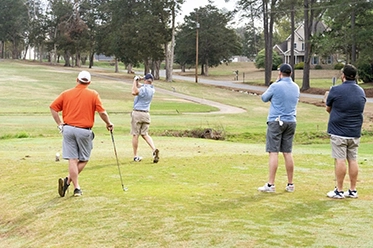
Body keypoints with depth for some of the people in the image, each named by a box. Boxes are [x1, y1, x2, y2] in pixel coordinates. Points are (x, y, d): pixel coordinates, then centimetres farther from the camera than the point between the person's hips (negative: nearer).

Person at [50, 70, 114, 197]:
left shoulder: (66, 93, 7)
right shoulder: (93, 94, -1)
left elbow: (53, 107, 3)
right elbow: (102, 112, -7)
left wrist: (60, 124, 8)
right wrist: (108, 123, 10)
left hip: (68, 129, 3)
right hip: (84, 131, -3)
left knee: (72, 160, 4)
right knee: (84, 159, 11)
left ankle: (77, 188, 1)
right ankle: (68, 180, -7)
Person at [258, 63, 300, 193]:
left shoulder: (276, 86, -11)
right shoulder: (296, 87, 7)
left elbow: (264, 98, 4)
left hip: (276, 121, -5)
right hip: (291, 122, 6)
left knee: (273, 152, -5)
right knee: (288, 153, 10)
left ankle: (271, 184, -6)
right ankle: (290, 184, 14)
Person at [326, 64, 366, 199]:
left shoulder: (336, 90, -9)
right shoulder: (361, 92, 8)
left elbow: (328, 109, 4)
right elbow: (360, 110, 16)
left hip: (338, 131, -5)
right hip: (355, 132, 5)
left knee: (340, 160, -2)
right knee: (353, 160, 9)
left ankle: (339, 190, 2)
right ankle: (353, 190, 14)